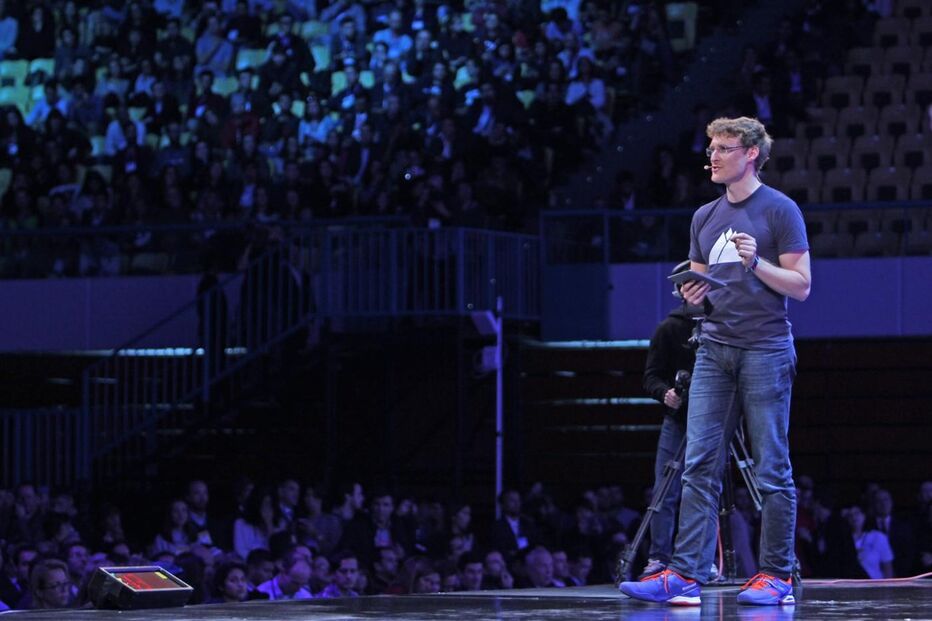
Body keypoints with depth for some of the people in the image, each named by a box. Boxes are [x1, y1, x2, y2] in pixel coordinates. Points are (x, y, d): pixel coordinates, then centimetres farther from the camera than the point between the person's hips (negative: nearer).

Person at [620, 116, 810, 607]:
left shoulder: (780, 210, -3)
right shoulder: (705, 217, 16)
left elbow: (801, 285, -5)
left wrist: (755, 262, -19)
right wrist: (694, 293, 0)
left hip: (765, 350, -6)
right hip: (714, 350, 6)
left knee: (771, 469, -2)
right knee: (699, 465, -2)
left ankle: (776, 575, 5)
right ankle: (686, 575, -6)